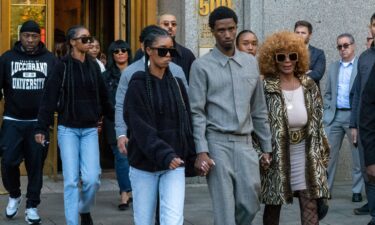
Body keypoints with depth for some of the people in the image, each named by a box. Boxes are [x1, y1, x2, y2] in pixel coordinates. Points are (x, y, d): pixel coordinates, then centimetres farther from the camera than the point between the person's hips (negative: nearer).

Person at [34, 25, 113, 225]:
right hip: (68, 129, -3)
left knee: (92, 178, -7)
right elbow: (49, 98, -7)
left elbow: (104, 98, 13)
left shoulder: (93, 66, 7)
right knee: (71, 180, -3)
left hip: (90, 129, 3)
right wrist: (41, 128, -12)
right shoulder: (62, 66, -4)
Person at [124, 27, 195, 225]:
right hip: (144, 164, -2)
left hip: (175, 164, 2)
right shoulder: (138, 85, -4)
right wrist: (163, 154, -24)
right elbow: (140, 127, -13)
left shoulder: (177, 84, 9)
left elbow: (186, 122, 11)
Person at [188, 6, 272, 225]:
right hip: (217, 142, -4)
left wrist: (266, 147, 12)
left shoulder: (251, 62, 11)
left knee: (250, 205, 5)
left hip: (245, 143, 4)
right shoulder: (202, 66, -2)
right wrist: (201, 151, -13)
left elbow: (259, 109, 14)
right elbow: (197, 112, -5)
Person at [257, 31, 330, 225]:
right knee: (273, 208, 11)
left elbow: (318, 123, 9)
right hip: (276, 156, -3)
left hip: (306, 156, 3)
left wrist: (322, 154, 7)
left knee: (310, 206, -1)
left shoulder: (309, 86, 4)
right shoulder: (265, 88, -10)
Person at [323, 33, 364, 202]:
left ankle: (357, 191, 12)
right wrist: (328, 111, 6)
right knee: (329, 153, 2)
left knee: (358, 155, 3)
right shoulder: (333, 67, 15)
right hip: (334, 116, 4)